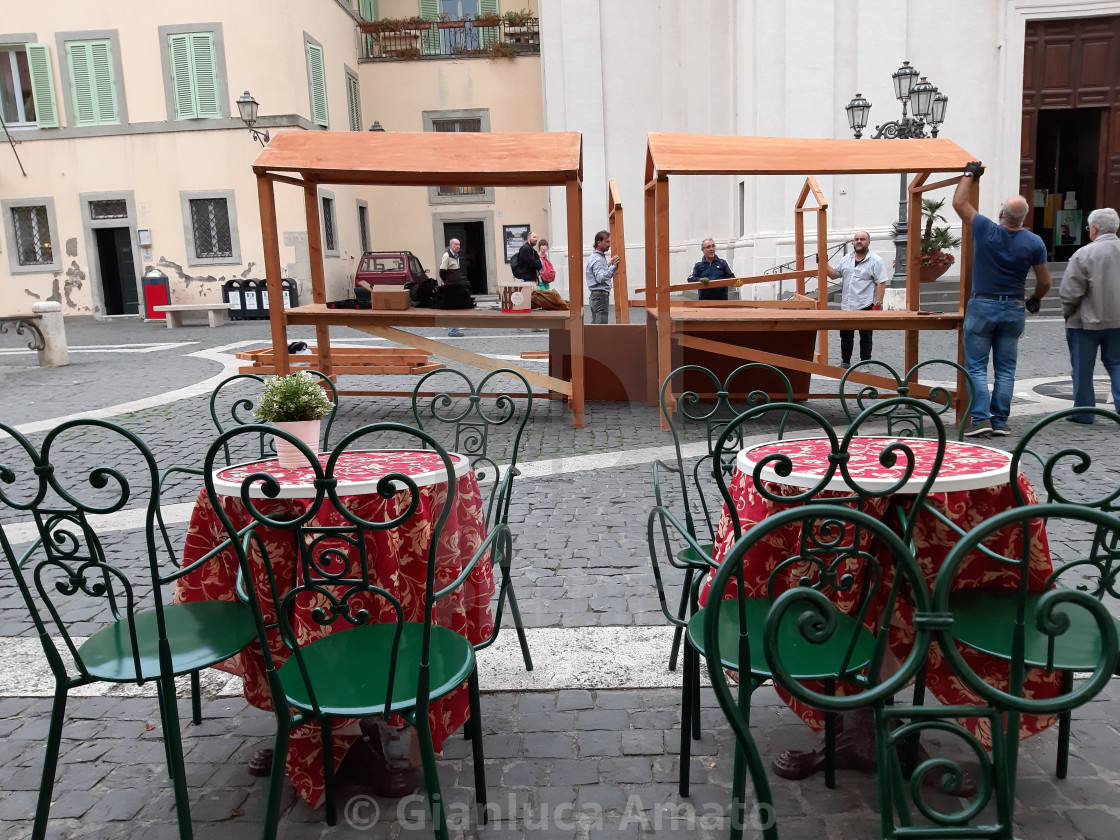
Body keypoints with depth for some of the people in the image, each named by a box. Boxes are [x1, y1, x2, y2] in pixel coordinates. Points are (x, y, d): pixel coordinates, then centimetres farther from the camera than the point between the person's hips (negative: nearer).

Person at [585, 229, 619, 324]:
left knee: (595, 323, 13)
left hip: (596, 295, 11)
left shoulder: (600, 256, 16)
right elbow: (600, 278, -30)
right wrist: (613, 267, -38)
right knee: (602, 323, -12)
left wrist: (609, 263, 41)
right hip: (600, 295, -11)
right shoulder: (597, 259, -16)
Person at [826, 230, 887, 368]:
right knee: (845, 336, 14)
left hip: (865, 306, -6)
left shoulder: (876, 260, -5)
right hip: (846, 305, 6)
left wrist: (878, 304, -16)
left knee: (865, 337, 2)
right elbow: (834, 275, 18)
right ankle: (845, 362, 27)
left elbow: (881, 283, -9)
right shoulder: (846, 259, 13)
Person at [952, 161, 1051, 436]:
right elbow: (1044, 282, 3)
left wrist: (970, 174, 13)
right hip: (1014, 310, 2)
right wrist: (1034, 301, 23)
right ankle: (1000, 421, 10)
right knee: (1005, 369, 8)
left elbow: (959, 202, 0)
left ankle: (981, 418, -8)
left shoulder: (986, 230, -12)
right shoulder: (1034, 243, -5)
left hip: (982, 306, -2)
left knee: (976, 366, 2)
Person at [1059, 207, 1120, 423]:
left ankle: (1083, 412, 15)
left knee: (1083, 369, 7)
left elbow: (1070, 292, -15)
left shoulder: (1084, 254, -15)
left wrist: (1067, 313, 2)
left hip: (1086, 322, -4)